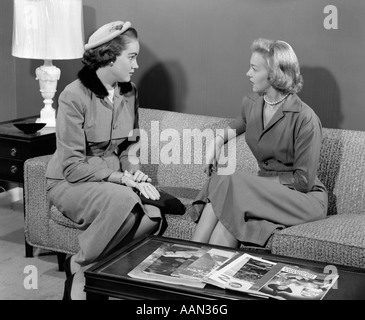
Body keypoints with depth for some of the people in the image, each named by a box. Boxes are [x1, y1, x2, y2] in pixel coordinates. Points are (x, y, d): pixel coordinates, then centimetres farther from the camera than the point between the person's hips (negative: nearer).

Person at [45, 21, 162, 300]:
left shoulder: (129, 92, 3)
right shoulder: (74, 96, -17)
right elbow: (73, 167, -18)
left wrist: (134, 172, -11)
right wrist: (120, 177, -26)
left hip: (113, 181, 6)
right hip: (70, 184, -6)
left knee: (152, 216, -24)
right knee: (123, 200, -36)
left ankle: (83, 265, -7)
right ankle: (81, 268, -12)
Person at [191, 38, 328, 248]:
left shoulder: (304, 118, -16)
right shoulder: (251, 104, 6)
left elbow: (304, 180, -14)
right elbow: (241, 123, 31)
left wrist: (257, 182, -16)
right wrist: (219, 139, 10)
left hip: (304, 198, -6)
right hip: (267, 189, 6)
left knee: (233, 185, -31)